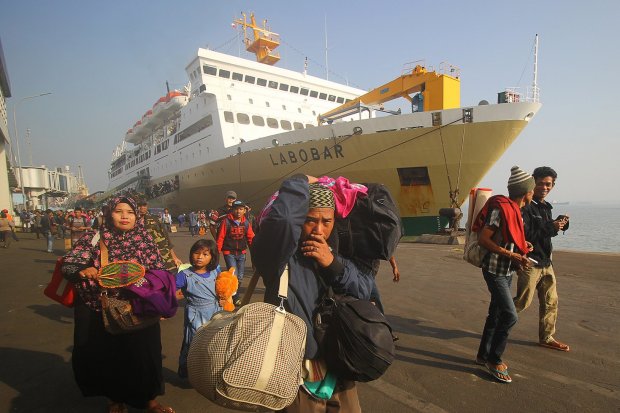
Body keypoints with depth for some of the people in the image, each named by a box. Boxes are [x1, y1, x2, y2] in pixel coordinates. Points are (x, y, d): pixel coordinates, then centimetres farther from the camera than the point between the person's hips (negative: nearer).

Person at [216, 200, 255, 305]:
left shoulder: (246, 223, -1)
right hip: (229, 253, -4)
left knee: (240, 277, 13)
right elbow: (220, 238, -8)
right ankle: (235, 299, 7)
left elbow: (251, 238, 2)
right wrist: (217, 252, -7)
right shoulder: (226, 221, -12)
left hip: (241, 253, 4)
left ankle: (235, 296, 33)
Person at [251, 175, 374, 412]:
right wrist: (301, 183, -22)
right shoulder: (280, 255, -18)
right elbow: (282, 219, -40)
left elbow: (366, 291, -6)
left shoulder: (336, 251, 3)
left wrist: (333, 263, -21)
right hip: (298, 374, -6)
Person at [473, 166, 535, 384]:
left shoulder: (514, 209, 10)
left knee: (496, 314, 14)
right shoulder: (500, 208, -18)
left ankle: (483, 356, 27)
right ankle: (494, 360, 7)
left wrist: (522, 249, 7)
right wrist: (511, 255, -22)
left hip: (507, 271, 9)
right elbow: (483, 240, -21)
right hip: (495, 270, -9)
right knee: (510, 315, -10)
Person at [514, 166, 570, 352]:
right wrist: (551, 228, -22)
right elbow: (524, 235, -23)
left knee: (550, 301, 13)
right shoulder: (525, 207, -15)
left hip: (546, 262, 9)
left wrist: (560, 224, 4)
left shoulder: (546, 207, 14)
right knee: (523, 301, -5)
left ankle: (546, 338, 26)